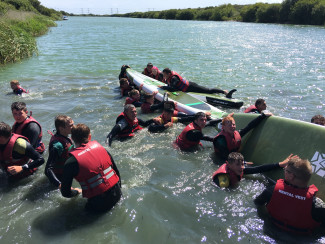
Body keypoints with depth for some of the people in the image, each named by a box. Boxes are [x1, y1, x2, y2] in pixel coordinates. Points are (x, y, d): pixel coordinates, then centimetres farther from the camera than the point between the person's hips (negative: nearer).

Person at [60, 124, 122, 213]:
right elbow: (116, 171, 9)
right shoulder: (100, 147, 1)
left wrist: (76, 191, 17)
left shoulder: (71, 162, -11)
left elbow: (65, 193, -4)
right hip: (117, 194, 6)